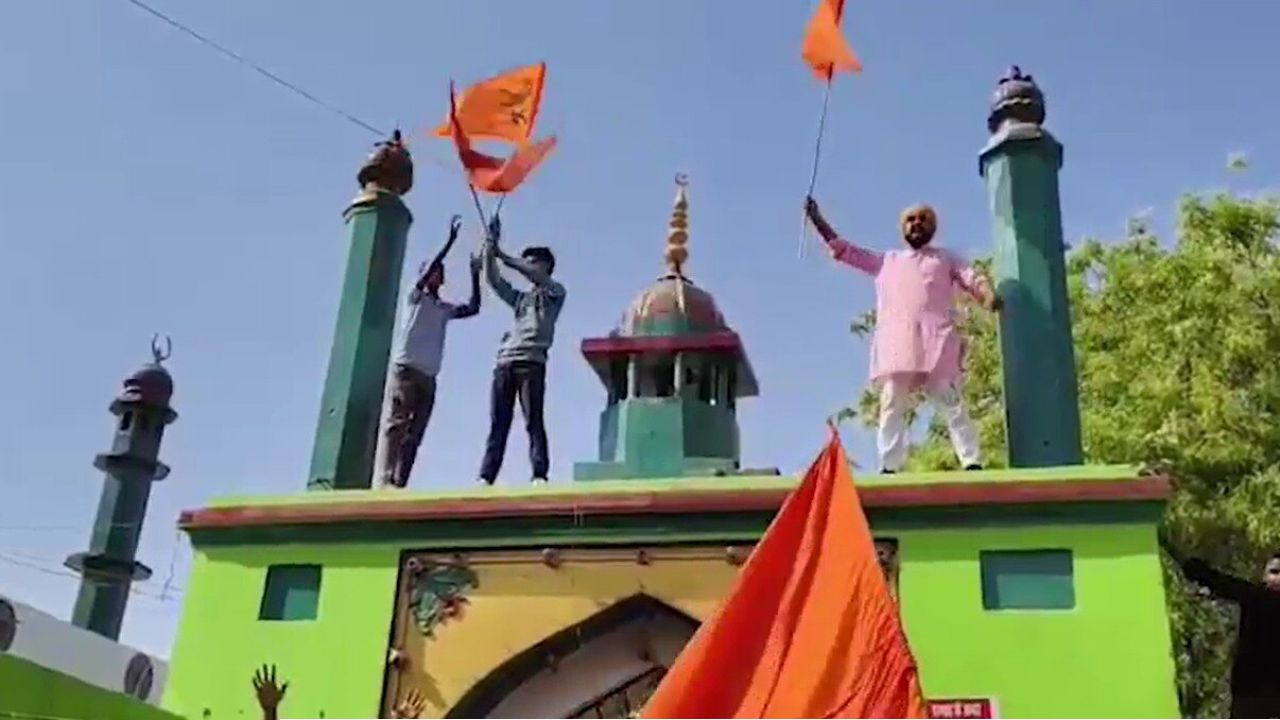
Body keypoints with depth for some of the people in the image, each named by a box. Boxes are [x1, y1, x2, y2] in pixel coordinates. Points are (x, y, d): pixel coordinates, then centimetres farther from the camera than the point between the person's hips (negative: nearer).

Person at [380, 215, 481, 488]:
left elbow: (473, 308, 14)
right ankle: (386, 480, -24)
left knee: (414, 434, -2)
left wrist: (475, 275, 9)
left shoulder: (445, 309, 24)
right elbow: (427, 271, -7)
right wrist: (450, 240, -9)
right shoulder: (415, 297, 9)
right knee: (396, 424, -15)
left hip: (428, 376, 6)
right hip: (406, 368, -6)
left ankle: (400, 483, -7)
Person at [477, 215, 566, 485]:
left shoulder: (555, 292, 15)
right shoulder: (520, 298, 31)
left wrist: (501, 254, -7)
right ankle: (485, 478, -9)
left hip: (532, 362, -6)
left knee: (533, 421, -13)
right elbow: (493, 280, 19)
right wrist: (489, 248, 6)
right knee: (497, 423, -3)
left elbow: (535, 276, -4)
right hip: (505, 362, 6)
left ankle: (540, 476, -19)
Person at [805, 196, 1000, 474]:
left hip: (936, 339, -2)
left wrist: (989, 296, -13)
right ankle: (889, 467, -11)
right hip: (896, 342, 2)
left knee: (951, 402, -10)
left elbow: (973, 279, 10)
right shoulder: (886, 261, 29)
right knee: (891, 405, -8)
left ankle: (972, 462, -15)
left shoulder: (945, 259, 24)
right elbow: (843, 250, 29)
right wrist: (817, 219, 22)